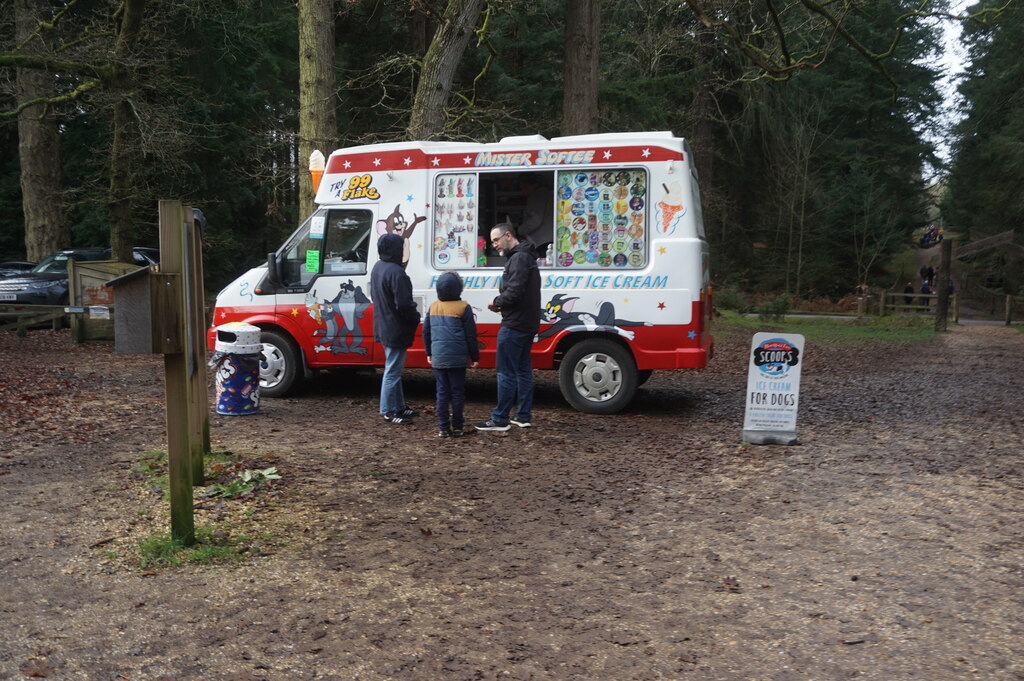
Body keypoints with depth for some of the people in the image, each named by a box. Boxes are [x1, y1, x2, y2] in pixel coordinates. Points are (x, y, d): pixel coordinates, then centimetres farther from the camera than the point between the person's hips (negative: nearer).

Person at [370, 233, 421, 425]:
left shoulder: (377, 268, 9)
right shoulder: (396, 272, -24)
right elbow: (404, 304, -27)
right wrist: (416, 318, -8)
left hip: (384, 327, 10)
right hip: (396, 330, -10)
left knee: (394, 368, 19)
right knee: (393, 370, -2)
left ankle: (399, 405, 29)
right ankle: (389, 411, 6)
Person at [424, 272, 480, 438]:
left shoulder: (433, 307, 7)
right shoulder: (463, 307, -7)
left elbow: (426, 331, 13)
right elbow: (471, 335, -5)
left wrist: (429, 352, 24)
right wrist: (475, 356, 4)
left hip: (438, 357, 4)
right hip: (457, 358, -4)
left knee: (442, 392, 8)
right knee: (457, 392, 5)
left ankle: (443, 428, 9)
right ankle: (457, 427, 8)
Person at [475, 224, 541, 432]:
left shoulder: (519, 258, -15)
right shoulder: (526, 257, 19)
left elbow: (514, 292, -25)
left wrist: (496, 302, -7)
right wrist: (501, 303, 8)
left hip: (514, 325, -11)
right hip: (528, 324, 11)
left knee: (506, 373, -5)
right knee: (523, 370, 13)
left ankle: (500, 419, 0)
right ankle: (523, 416, 19)